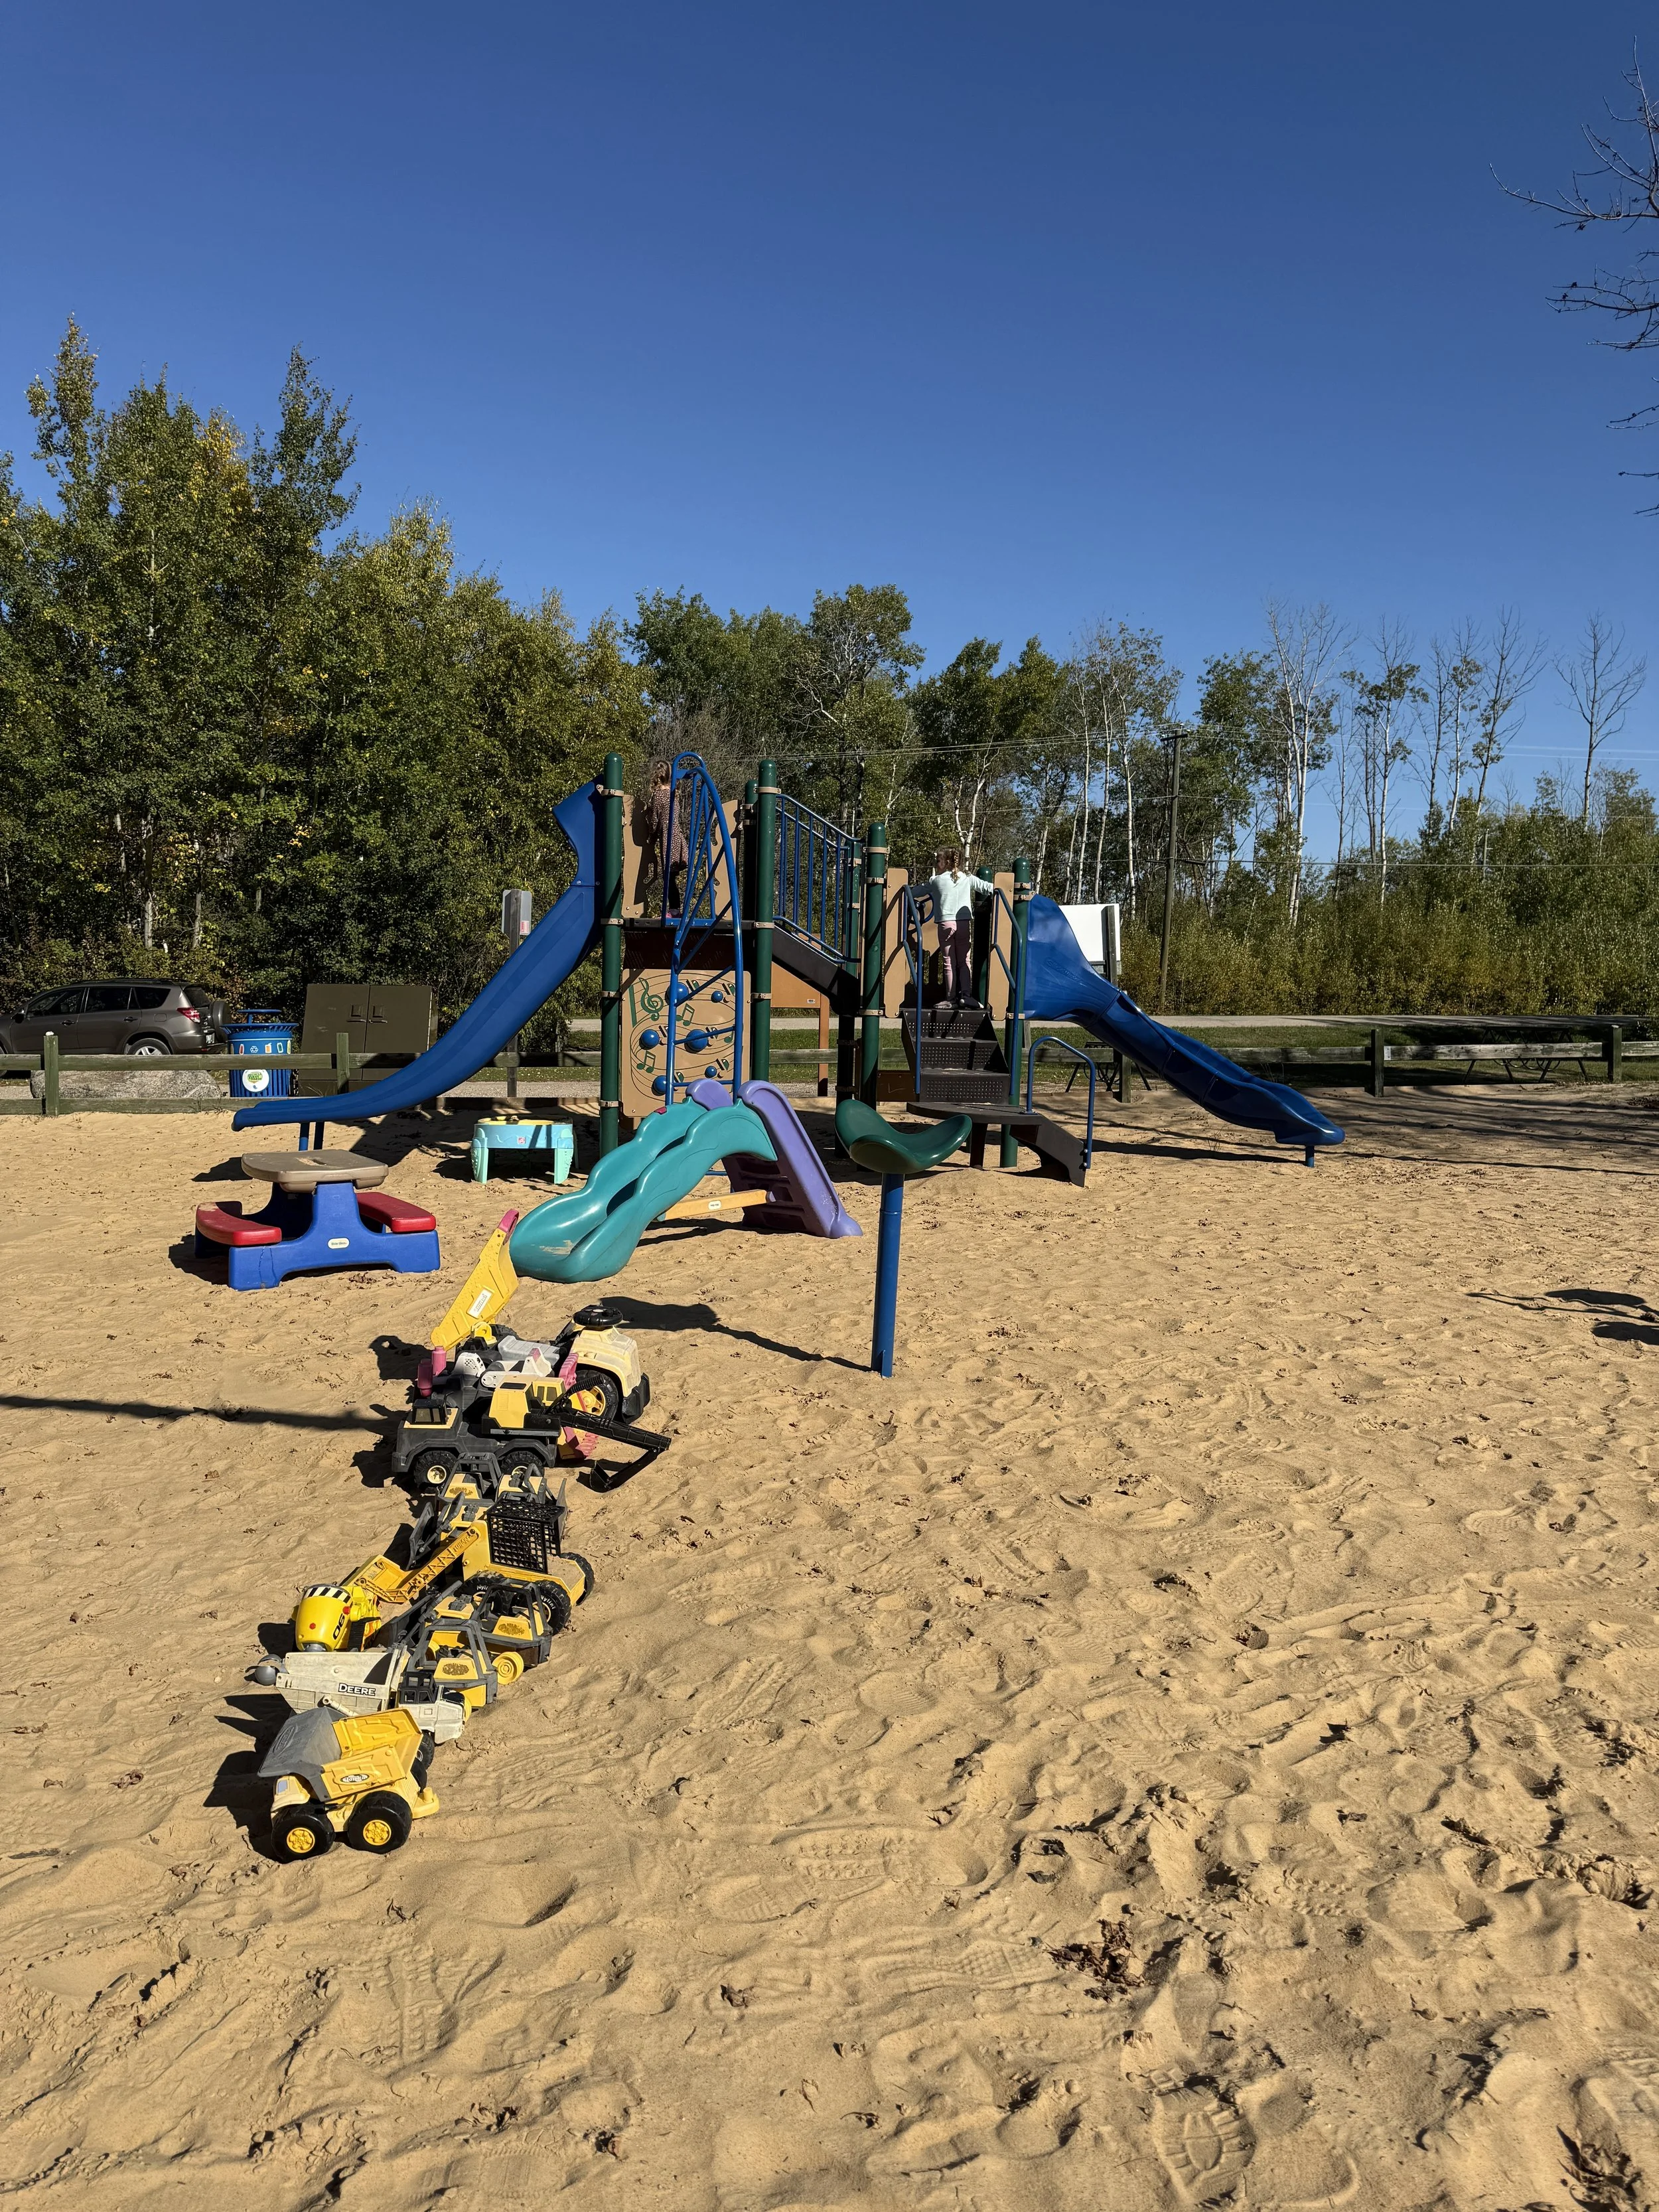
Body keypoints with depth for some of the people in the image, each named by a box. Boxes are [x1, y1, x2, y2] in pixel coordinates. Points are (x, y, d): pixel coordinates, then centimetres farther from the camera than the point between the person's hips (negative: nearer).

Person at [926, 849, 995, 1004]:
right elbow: (989, 888, 5)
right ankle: (965, 994, -10)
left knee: (949, 963, 3)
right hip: (964, 924, 1)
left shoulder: (935, 881, 5)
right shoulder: (968, 880, 7)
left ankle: (951, 999, 2)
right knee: (965, 962, 6)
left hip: (945, 924, -1)